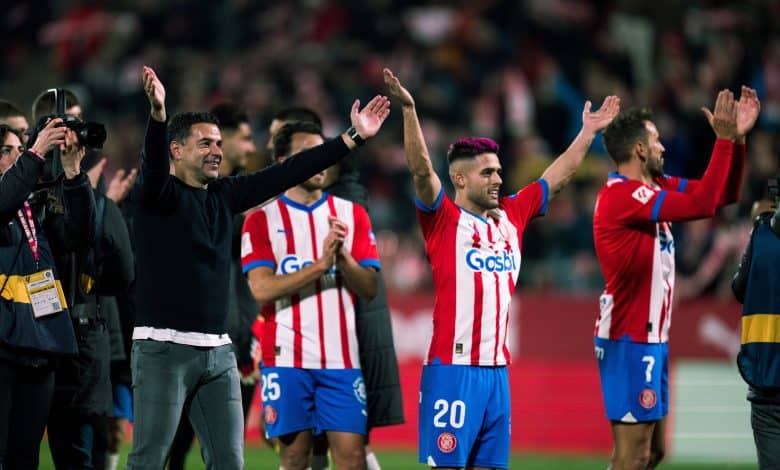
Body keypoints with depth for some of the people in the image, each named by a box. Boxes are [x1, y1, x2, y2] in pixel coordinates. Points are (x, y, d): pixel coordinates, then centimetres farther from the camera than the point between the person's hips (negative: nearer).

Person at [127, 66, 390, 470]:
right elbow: (153, 165, -27)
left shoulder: (225, 195, 13)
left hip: (218, 350, 7)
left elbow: (286, 174, 13)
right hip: (164, 347, -7)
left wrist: (352, 137, 9)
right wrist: (158, 115, -46)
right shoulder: (160, 193, -5)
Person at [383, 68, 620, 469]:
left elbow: (556, 178, 22)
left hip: (497, 368, 7)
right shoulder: (443, 220, -5)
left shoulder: (512, 215, 13)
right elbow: (421, 170, -19)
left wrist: (588, 132, 22)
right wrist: (409, 110, -30)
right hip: (453, 367, -7)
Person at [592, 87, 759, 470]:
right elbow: (702, 204, -26)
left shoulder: (654, 188, 11)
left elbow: (722, 195, 16)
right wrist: (724, 139, -21)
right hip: (630, 341, -10)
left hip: (650, 338, 10)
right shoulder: (621, 196, -18)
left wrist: (737, 138, 4)